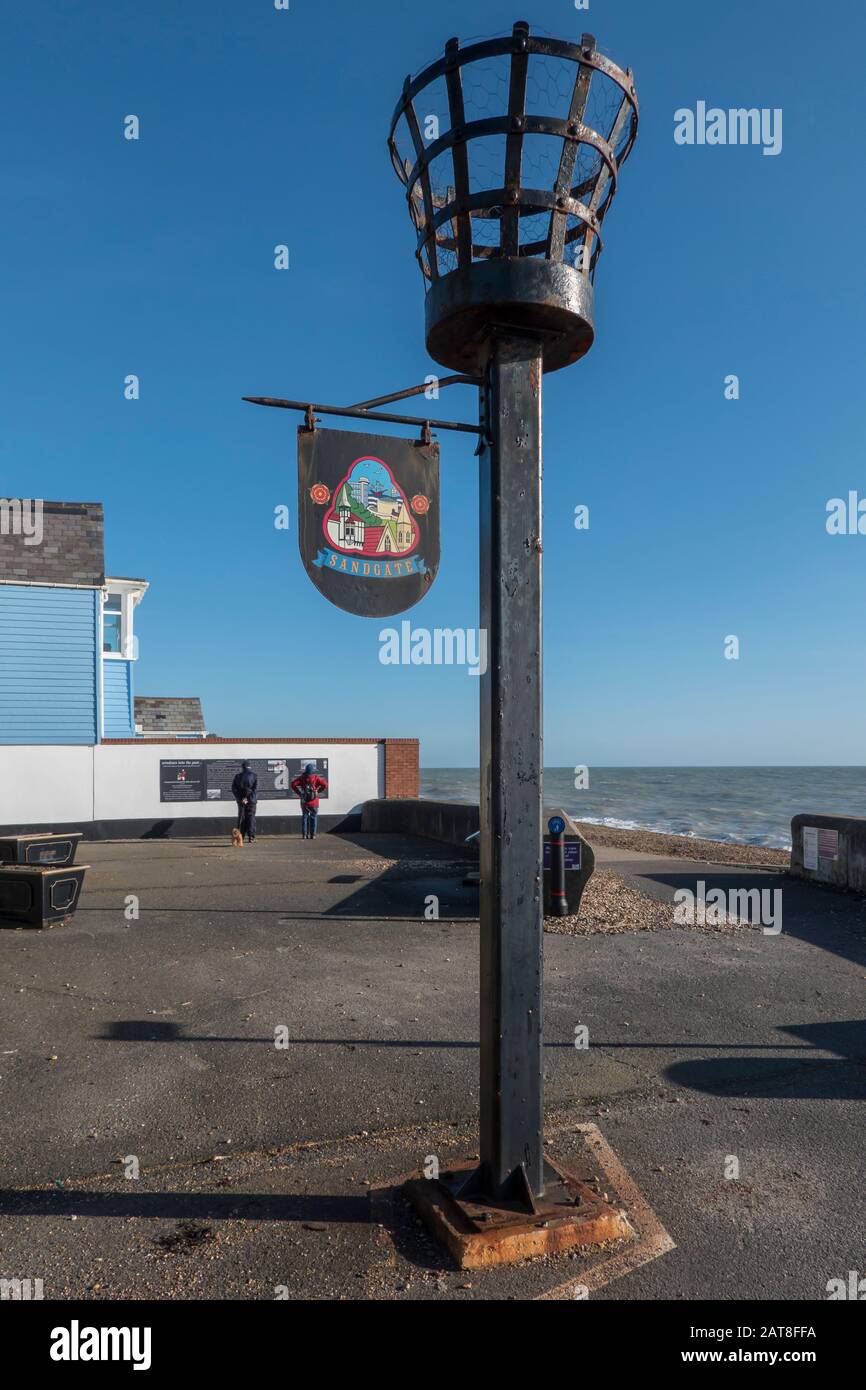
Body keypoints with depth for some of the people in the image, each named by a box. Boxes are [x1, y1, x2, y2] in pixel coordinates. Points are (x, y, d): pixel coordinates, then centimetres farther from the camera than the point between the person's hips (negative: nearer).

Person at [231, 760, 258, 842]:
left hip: (241, 800, 2)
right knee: (251, 817, 3)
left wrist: (240, 799, -4)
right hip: (251, 800, -2)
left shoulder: (237, 776, 4)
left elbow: (234, 789, 0)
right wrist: (248, 798, -12)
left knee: (241, 817, 9)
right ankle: (251, 836, -4)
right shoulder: (254, 776, -1)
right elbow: (255, 789, -10)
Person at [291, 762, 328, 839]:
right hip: (314, 801, -2)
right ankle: (312, 834, 5)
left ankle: (304, 834, 10)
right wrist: (318, 790, 0)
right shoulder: (316, 777, -6)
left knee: (304, 816, 13)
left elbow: (293, 784, -10)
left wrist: (299, 792, 0)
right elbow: (325, 785, -14)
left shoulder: (302, 778, 0)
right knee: (313, 817, 8)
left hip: (304, 801, 2)